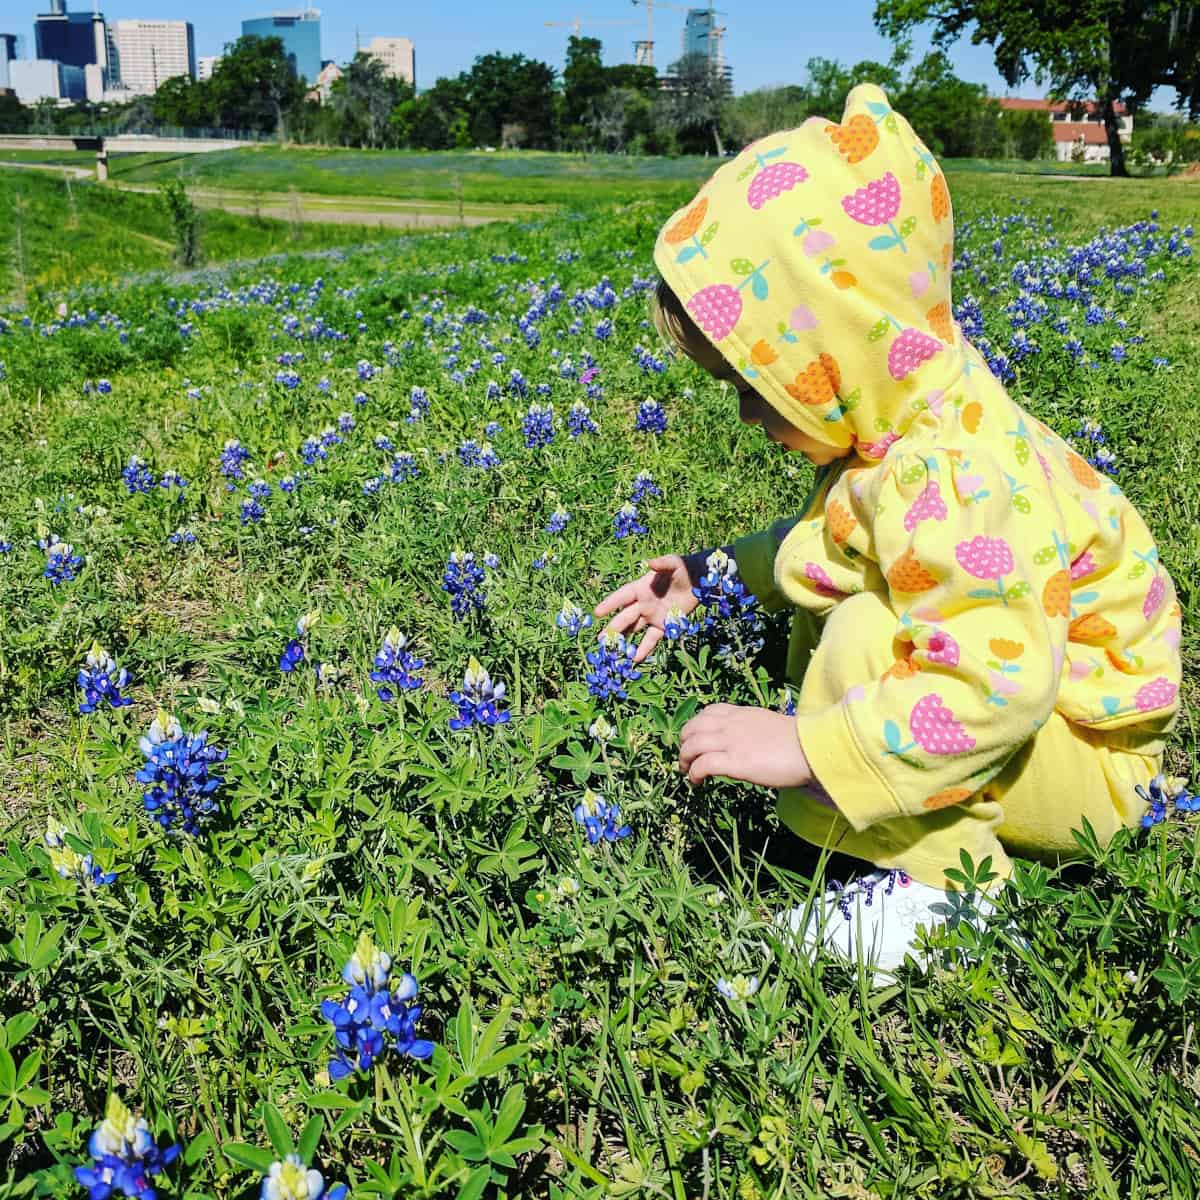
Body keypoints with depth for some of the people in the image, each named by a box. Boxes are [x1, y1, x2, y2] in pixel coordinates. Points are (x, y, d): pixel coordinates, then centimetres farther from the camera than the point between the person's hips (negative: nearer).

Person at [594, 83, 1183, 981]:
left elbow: (994, 686, -41)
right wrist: (716, 574, 7)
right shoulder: (907, 422, -2)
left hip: (1083, 759, -10)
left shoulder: (949, 478, -34)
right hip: (1012, 682, 10)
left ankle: (944, 880, -12)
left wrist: (802, 748, -38)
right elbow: (830, 539, 16)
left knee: (866, 637, -30)